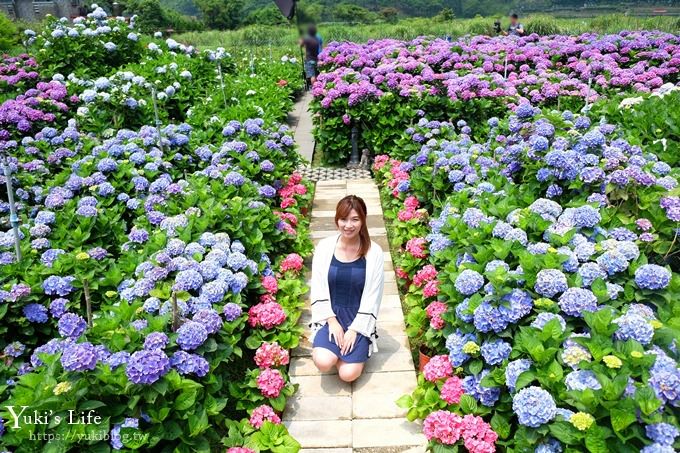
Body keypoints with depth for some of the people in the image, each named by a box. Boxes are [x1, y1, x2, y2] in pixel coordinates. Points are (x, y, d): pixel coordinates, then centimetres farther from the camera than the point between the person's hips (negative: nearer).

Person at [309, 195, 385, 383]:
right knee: (323, 363, -22)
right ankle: (337, 349, 13)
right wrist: (332, 321, -10)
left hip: (359, 319, -1)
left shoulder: (374, 252, -10)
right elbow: (318, 289, -3)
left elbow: (372, 298, -8)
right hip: (330, 315, 1)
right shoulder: (324, 247, -6)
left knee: (348, 374, -14)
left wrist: (354, 329, -12)